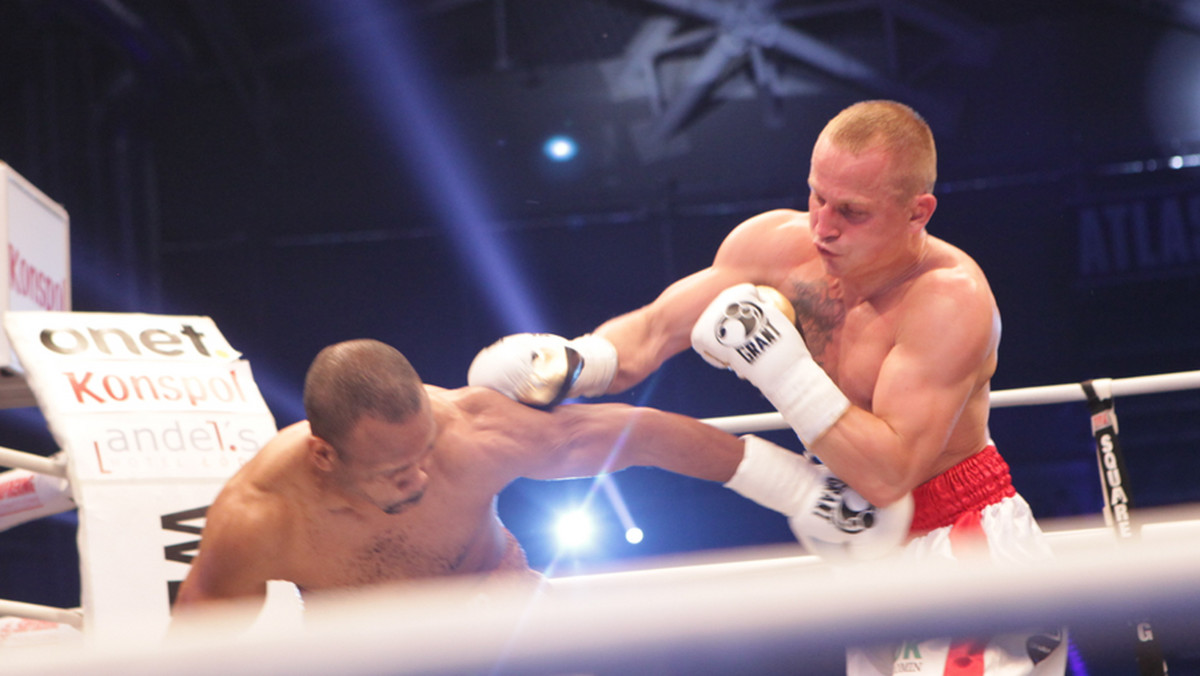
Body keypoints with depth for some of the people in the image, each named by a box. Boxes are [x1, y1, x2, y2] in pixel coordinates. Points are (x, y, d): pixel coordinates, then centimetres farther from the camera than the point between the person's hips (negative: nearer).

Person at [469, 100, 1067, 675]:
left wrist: (778, 362, -32)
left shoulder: (951, 299, -25)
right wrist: (568, 363, -17)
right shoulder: (777, 245, -6)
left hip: (966, 546, -7)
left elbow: (886, 476, -30)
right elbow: (649, 333, 3)